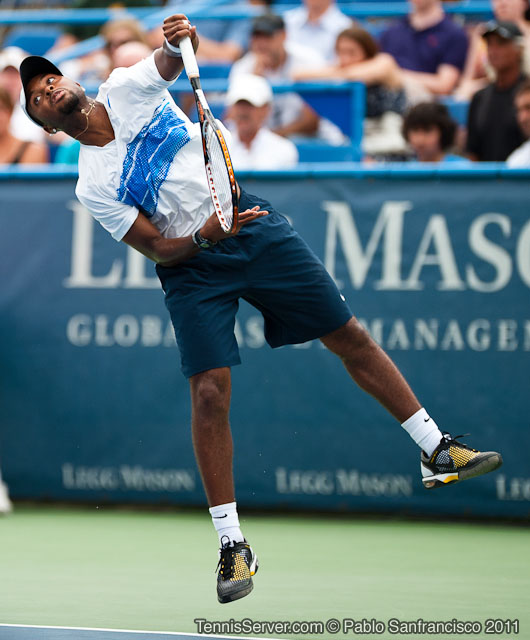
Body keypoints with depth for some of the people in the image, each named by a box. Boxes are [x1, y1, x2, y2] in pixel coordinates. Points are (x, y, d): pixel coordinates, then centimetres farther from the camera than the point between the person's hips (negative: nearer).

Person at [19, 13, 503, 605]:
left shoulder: (128, 88, 0)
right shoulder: (92, 189, -7)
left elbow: (171, 59, -15)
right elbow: (158, 249, -10)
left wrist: (182, 41, -39)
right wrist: (204, 234, -28)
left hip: (254, 228, 3)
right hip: (191, 264, -2)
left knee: (350, 337, 5)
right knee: (210, 391, -16)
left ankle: (436, 450, 18)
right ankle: (231, 544, -6)